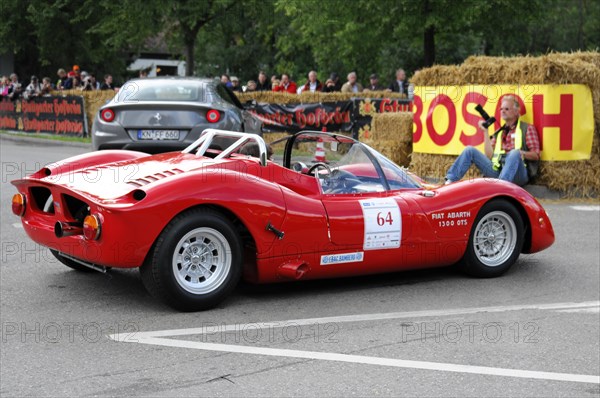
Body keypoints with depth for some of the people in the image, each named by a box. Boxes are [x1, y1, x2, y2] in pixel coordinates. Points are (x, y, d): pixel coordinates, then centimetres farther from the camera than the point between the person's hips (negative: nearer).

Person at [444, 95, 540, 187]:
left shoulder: (527, 128, 9)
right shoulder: (499, 132, 22)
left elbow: (535, 155, 1)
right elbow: (489, 156, 9)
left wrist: (518, 152, -18)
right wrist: (485, 132, 7)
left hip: (518, 174, -4)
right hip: (497, 172, 4)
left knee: (514, 153, -36)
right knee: (470, 150, -5)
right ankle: (450, 181, -16)